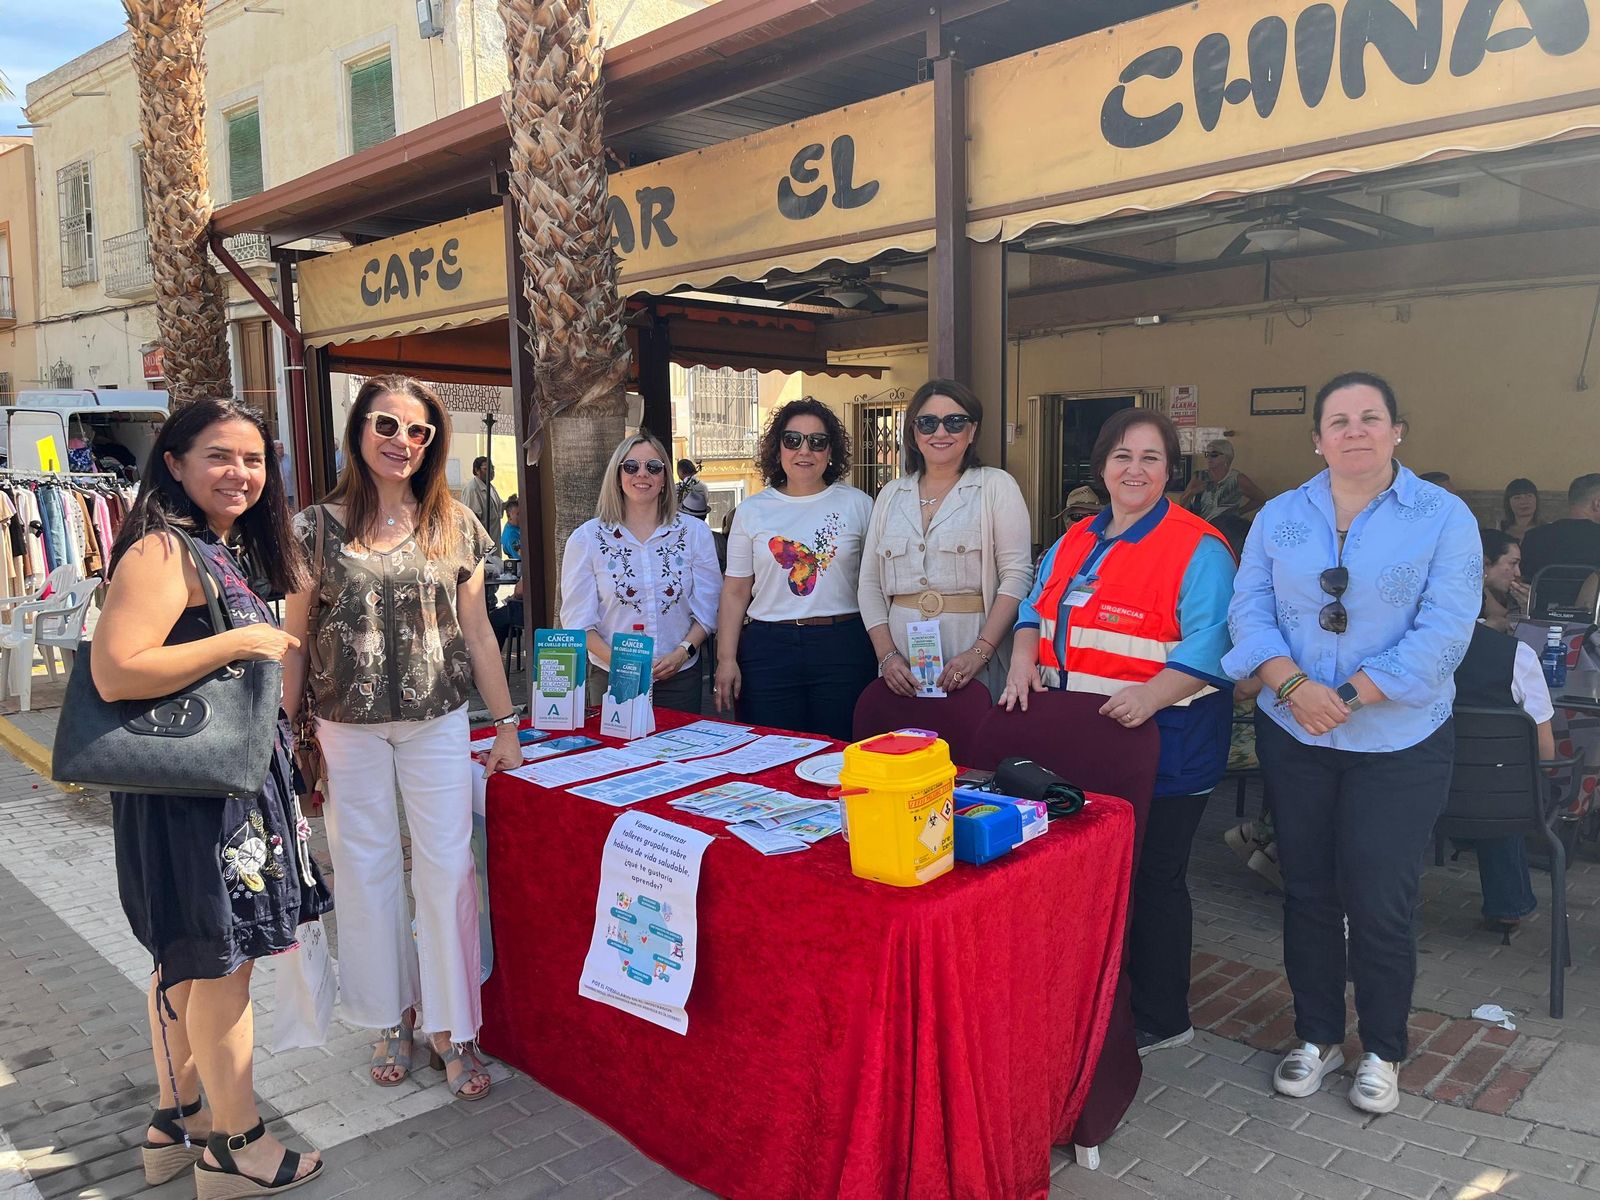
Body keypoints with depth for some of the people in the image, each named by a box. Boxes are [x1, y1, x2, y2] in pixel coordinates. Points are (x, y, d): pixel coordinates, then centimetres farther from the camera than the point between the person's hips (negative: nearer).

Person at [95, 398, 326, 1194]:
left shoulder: (226, 549, 12)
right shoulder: (162, 551, -18)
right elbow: (115, 673, -28)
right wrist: (241, 641, -22)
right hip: (193, 792, -10)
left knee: (187, 961, 19)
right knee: (221, 963, 3)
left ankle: (175, 1124, 35)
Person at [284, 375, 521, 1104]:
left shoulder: (454, 527, 2)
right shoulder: (318, 528, -2)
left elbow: (477, 633, 5)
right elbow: (296, 639, 1)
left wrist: (506, 726, 5)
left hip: (438, 724, 1)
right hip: (349, 730, 0)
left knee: (447, 868, 2)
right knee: (368, 869, 10)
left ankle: (451, 1028, 17)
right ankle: (393, 1020, 28)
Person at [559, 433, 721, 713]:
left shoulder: (695, 532, 3)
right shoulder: (586, 538, 0)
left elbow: (707, 608, 4)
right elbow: (578, 619, -2)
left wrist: (682, 653, -13)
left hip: (679, 677, 1)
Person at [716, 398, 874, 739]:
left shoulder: (858, 505, 5)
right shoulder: (752, 511, 7)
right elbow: (735, 592, 7)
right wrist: (726, 659, 0)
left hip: (843, 648, 0)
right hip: (768, 649, 1)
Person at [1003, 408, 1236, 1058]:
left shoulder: (1198, 548, -10)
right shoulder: (1075, 542, 13)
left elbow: (1208, 644, -18)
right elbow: (1037, 607, 17)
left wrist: (1151, 694, -32)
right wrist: (1023, 661, -2)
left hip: (1160, 740, -7)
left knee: (1151, 878, 5)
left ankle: (1160, 1020, 23)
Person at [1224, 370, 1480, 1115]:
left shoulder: (1444, 518, -5)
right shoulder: (1279, 517, 5)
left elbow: (1443, 632, -13)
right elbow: (1249, 610, -2)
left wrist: (1347, 696, -19)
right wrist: (1293, 684, -18)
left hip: (1398, 746, -3)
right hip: (1293, 739, 3)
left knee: (1380, 903, 4)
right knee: (1306, 890, 12)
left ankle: (1382, 1052, 27)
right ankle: (1317, 1036, 31)